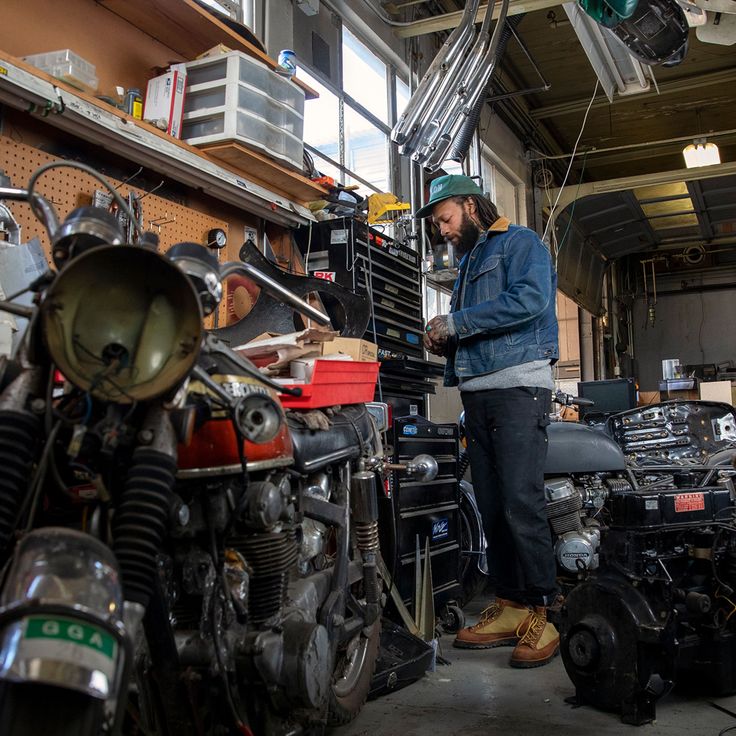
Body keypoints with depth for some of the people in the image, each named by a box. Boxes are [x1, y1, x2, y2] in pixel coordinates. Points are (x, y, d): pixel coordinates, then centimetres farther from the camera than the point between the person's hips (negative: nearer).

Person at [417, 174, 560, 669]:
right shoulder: (469, 262, 28)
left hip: (519, 386, -8)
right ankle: (508, 609, 11)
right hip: (477, 392, 8)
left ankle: (540, 614, -8)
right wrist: (446, 343, 9)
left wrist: (456, 323, -11)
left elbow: (530, 300, -15)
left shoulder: (520, 243, 4)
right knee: (492, 506, 5)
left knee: (522, 502, -14)